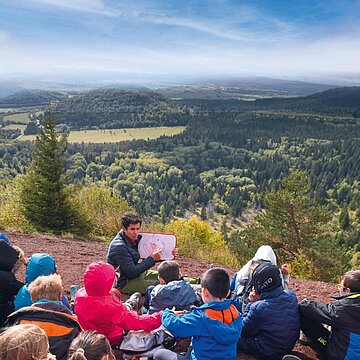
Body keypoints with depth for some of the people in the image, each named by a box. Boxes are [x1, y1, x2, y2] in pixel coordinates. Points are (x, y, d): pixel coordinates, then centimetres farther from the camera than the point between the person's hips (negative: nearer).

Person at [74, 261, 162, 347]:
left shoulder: (80, 294, -20)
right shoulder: (110, 305, -38)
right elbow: (135, 322, -31)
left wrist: (108, 292, 17)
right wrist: (158, 318, -24)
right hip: (110, 340, -5)